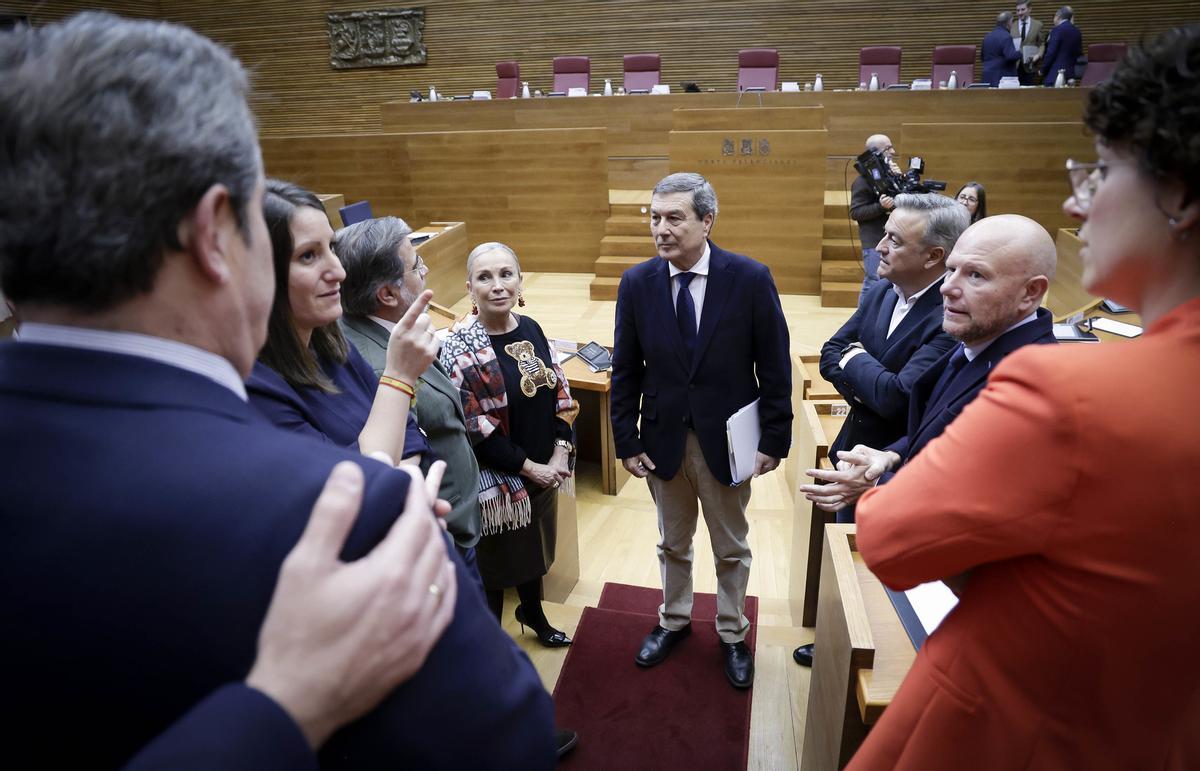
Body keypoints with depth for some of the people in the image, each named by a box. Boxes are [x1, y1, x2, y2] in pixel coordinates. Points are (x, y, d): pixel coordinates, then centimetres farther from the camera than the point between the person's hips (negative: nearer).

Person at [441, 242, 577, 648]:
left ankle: (533, 614, 53)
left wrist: (561, 451, -7)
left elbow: (559, 392, 5)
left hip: (543, 470, 6)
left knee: (537, 548, 25)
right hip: (495, 480, -6)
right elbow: (473, 432, -20)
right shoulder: (459, 350, -20)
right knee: (496, 560, 13)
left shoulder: (530, 329, -2)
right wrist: (528, 467, -17)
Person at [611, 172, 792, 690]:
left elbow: (774, 367, -8)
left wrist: (774, 439, -8)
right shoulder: (636, 284, -7)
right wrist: (627, 441, -2)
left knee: (731, 547, 17)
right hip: (662, 438, 2)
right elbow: (625, 371, -1)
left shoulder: (751, 279, -14)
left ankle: (732, 634, 40)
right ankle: (674, 621, 45)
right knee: (673, 543, 21)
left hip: (727, 439, -1)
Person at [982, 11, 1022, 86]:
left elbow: (982, 57, 20)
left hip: (988, 77, 8)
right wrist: (1020, 53, -2)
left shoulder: (987, 36, 13)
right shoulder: (1006, 37, -12)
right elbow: (1010, 56, -20)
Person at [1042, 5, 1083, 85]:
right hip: (1070, 73, 8)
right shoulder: (1077, 31, 13)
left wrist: (1043, 71, -4)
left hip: (1055, 74, -8)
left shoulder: (1057, 30, -10)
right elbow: (1078, 52, 17)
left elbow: (1051, 53, -13)